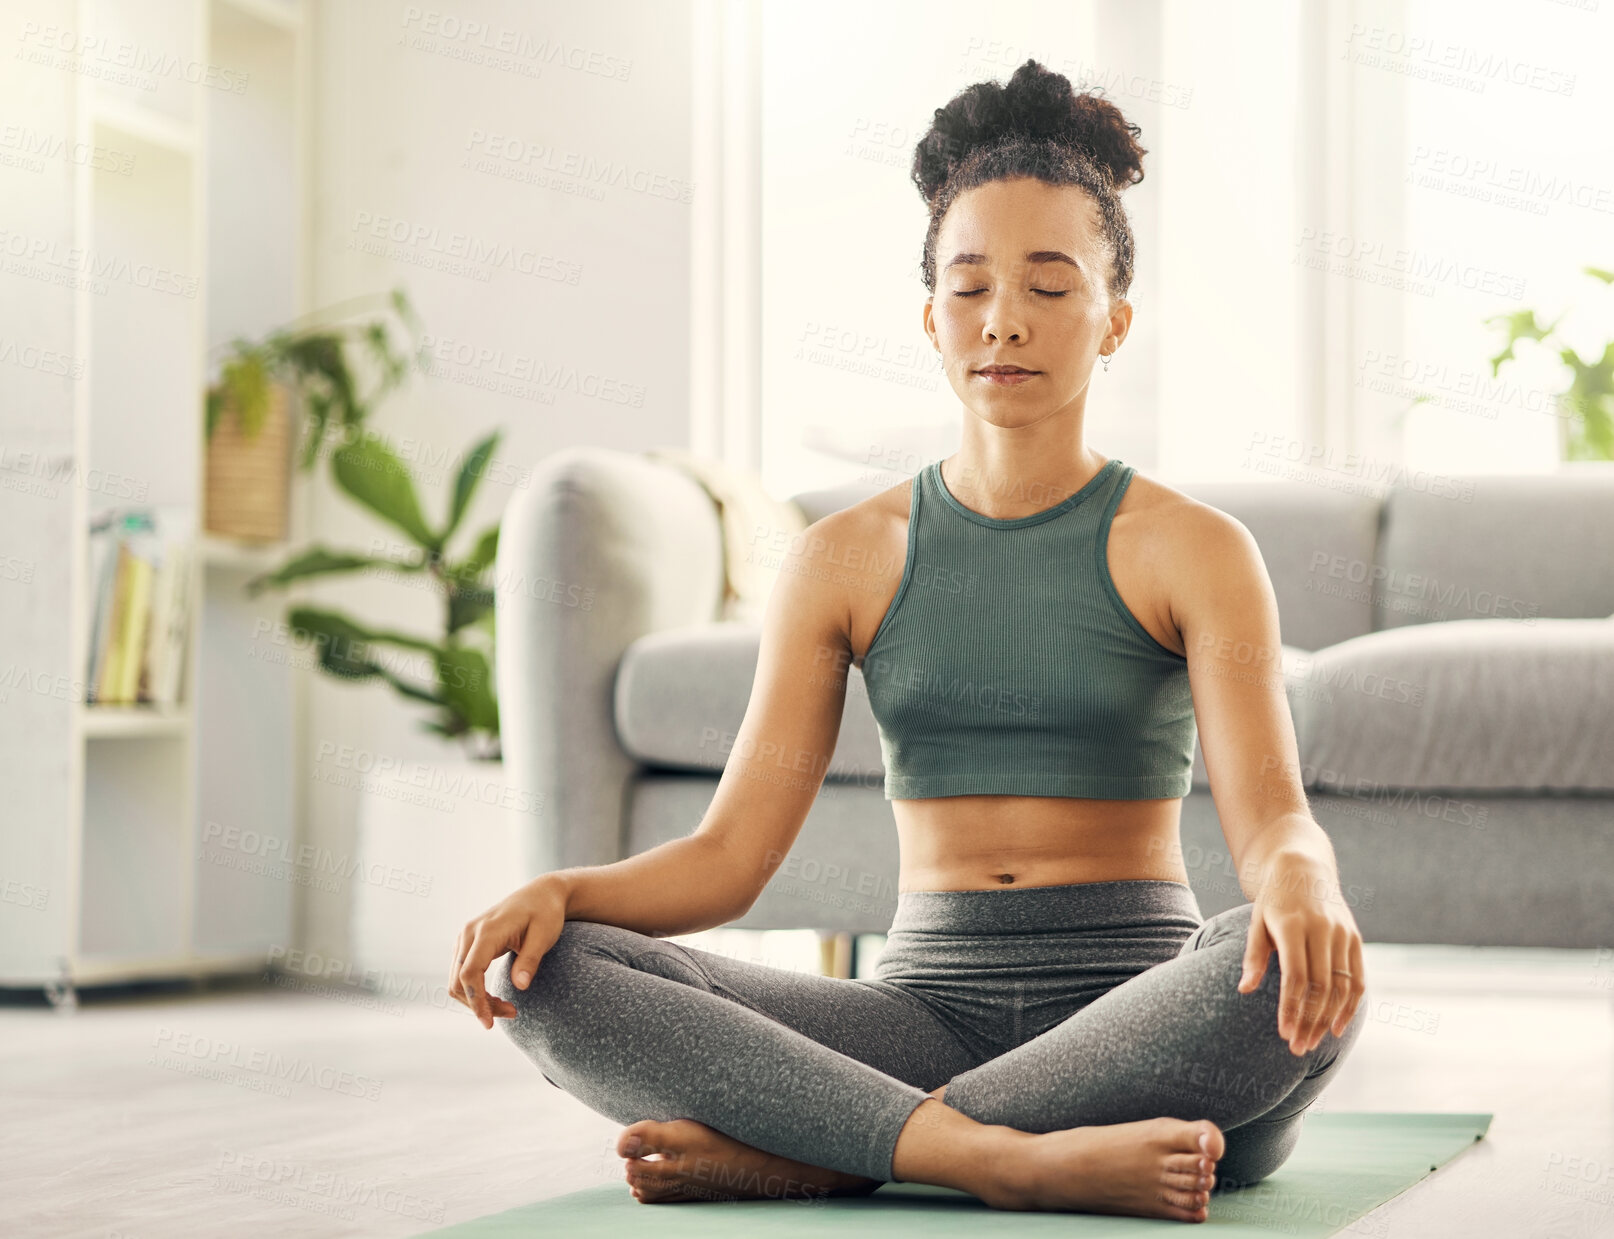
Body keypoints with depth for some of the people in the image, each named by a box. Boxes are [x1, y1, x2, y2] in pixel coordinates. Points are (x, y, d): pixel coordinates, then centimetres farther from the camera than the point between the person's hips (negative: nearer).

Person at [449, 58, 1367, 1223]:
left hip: (1134, 1024, -2)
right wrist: (556, 891, -18)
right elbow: (731, 851, 3)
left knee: (1303, 974, -37)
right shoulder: (847, 559, 8)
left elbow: (1273, 814, -12)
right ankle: (1005, 1158, -34)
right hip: (930, 1011, 2)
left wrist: (1298, 880, -38)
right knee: (543, 976, -20)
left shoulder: (1189, 548, 1)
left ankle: (808, 1151, -28)